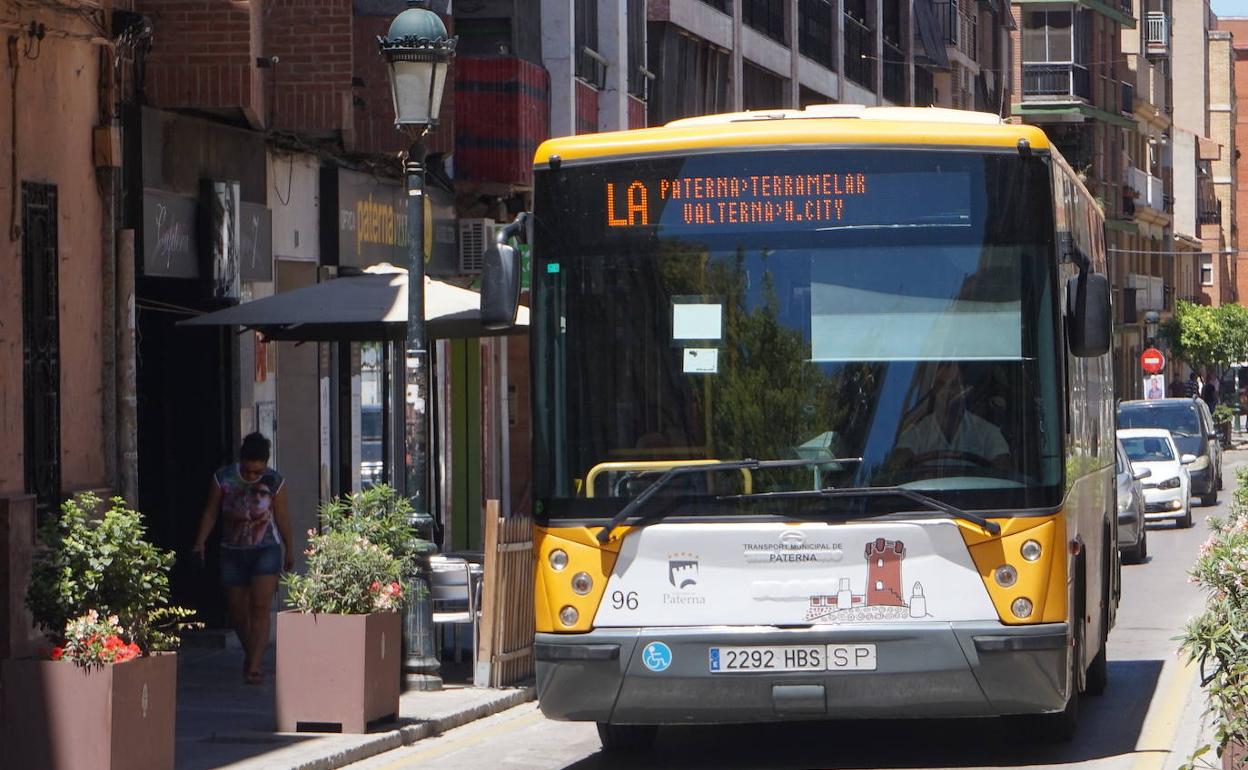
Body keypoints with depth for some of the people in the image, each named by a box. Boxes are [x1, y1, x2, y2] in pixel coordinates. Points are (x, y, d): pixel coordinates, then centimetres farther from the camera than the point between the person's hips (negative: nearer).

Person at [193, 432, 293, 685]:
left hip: (266, 550, -2)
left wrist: (289, 550, 14)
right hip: (233, 552, 2)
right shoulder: (223, 479, -6)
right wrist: (200, 542, -8)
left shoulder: (274, 482, -7)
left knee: (259, 607, -14)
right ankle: (249, 653, 34)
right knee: (236, 609, 8)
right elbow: (210, 513, 2)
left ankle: (254, 667, -17)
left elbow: (282, 517, 4)